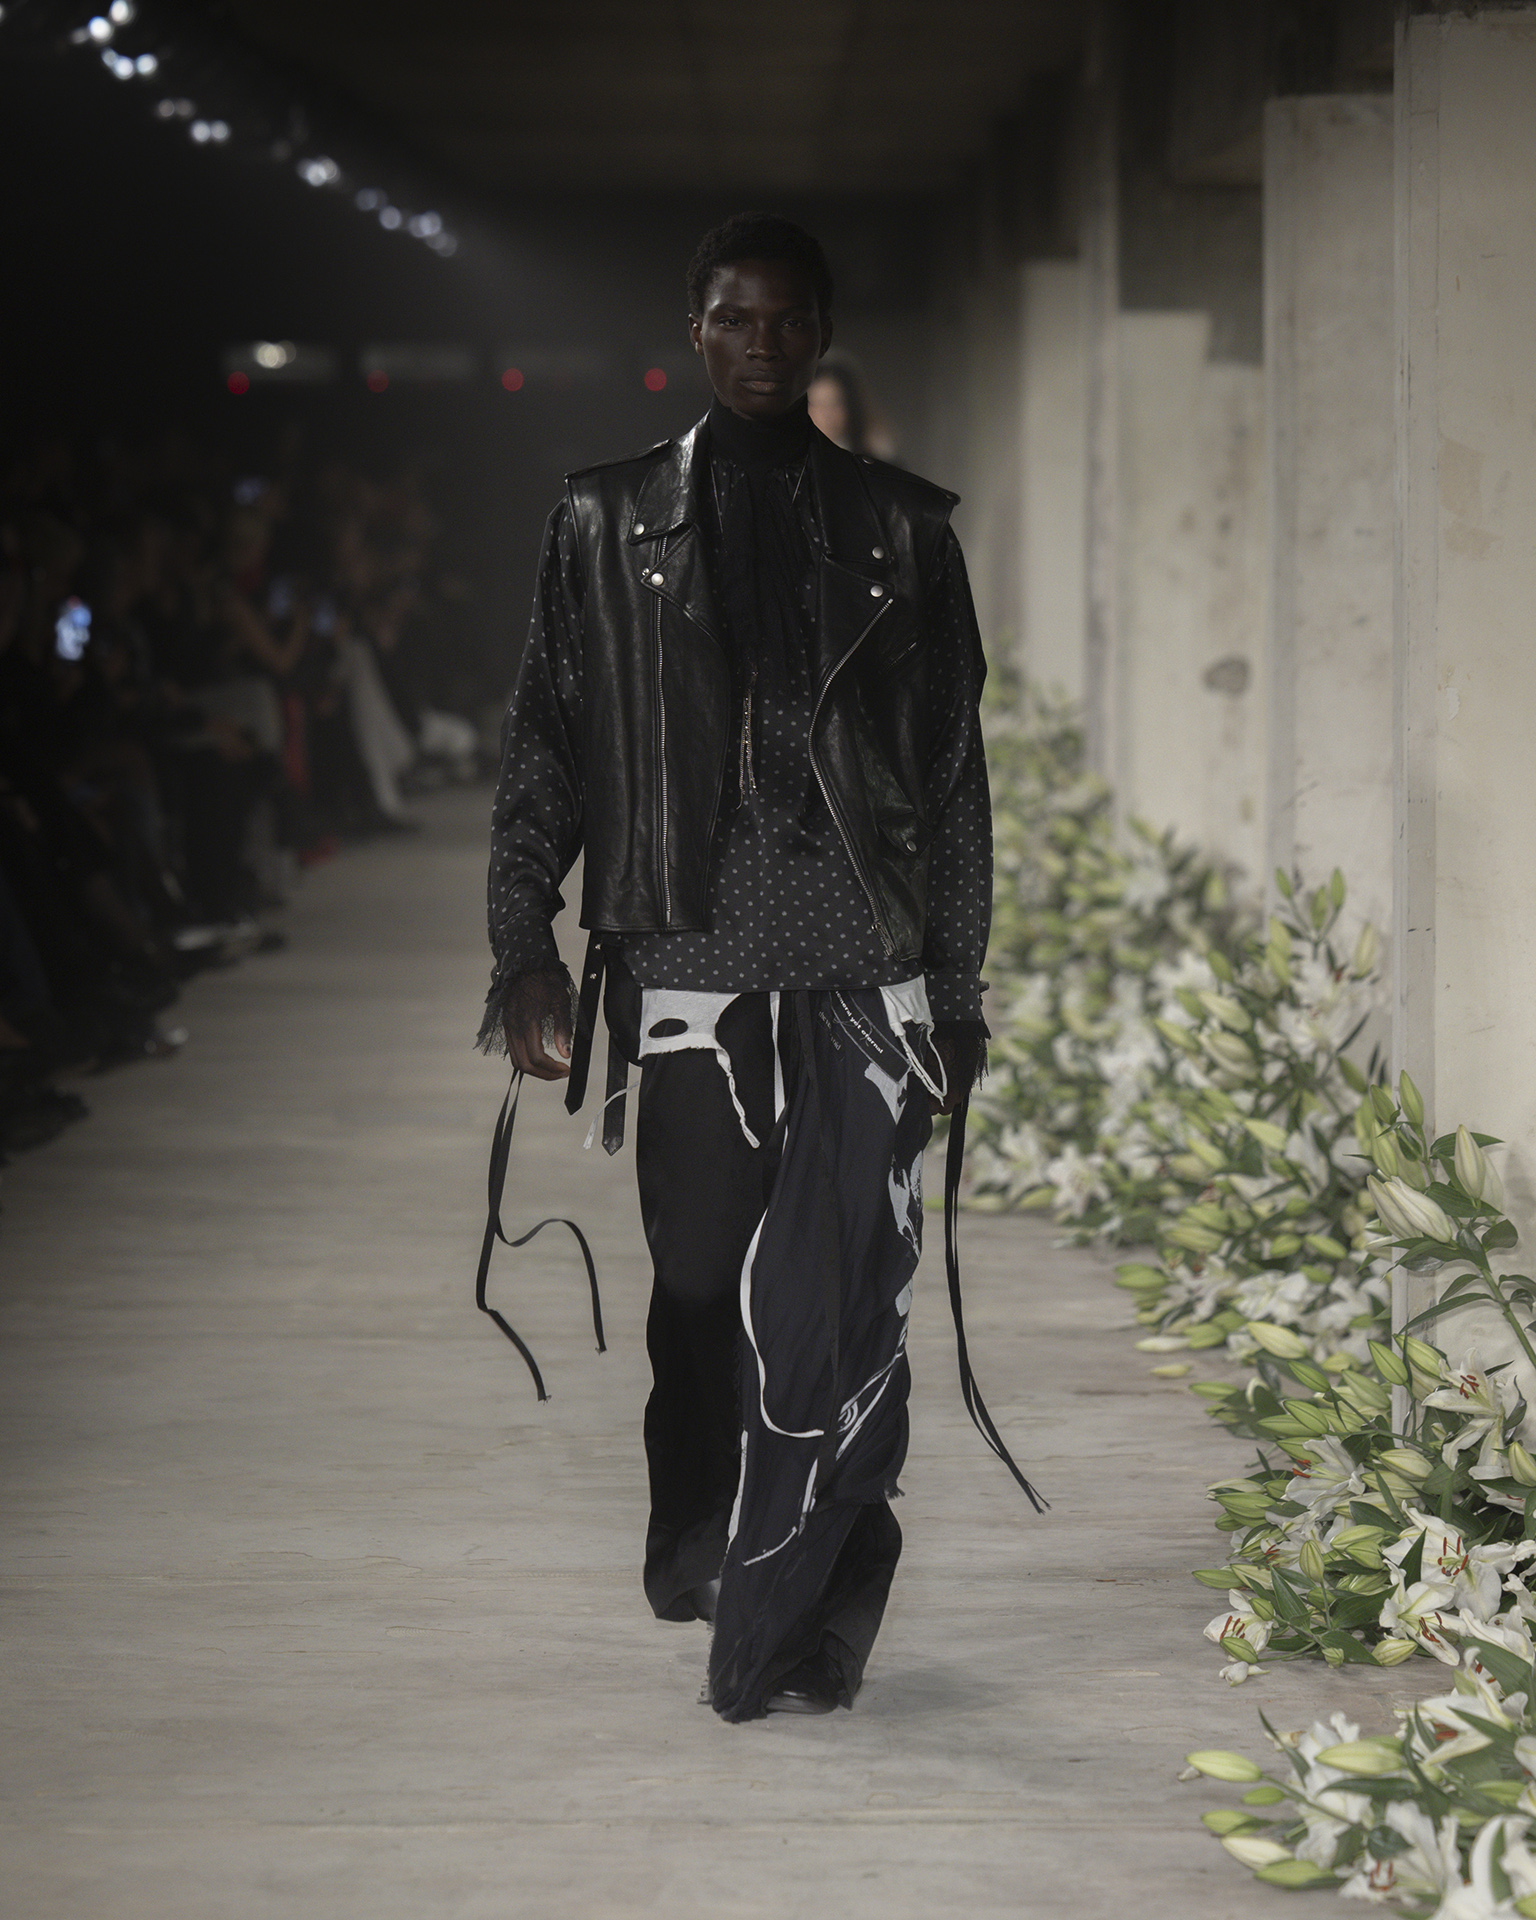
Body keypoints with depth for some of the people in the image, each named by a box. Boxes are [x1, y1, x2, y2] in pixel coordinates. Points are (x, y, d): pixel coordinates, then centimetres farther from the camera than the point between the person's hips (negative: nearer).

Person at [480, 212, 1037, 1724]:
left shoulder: (901, 533, 11)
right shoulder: (608, 524, 10)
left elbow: (954, 776, 13)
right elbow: (542, 748, 9)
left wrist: (957, 993, 10)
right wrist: (524, 948, -2)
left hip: (864, 983, 0)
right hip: (683, 975, 0)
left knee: (838, 1305, -8)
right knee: (704, 1293, 4)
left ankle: (778, 1624, 0)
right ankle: (702, 1548, 23)